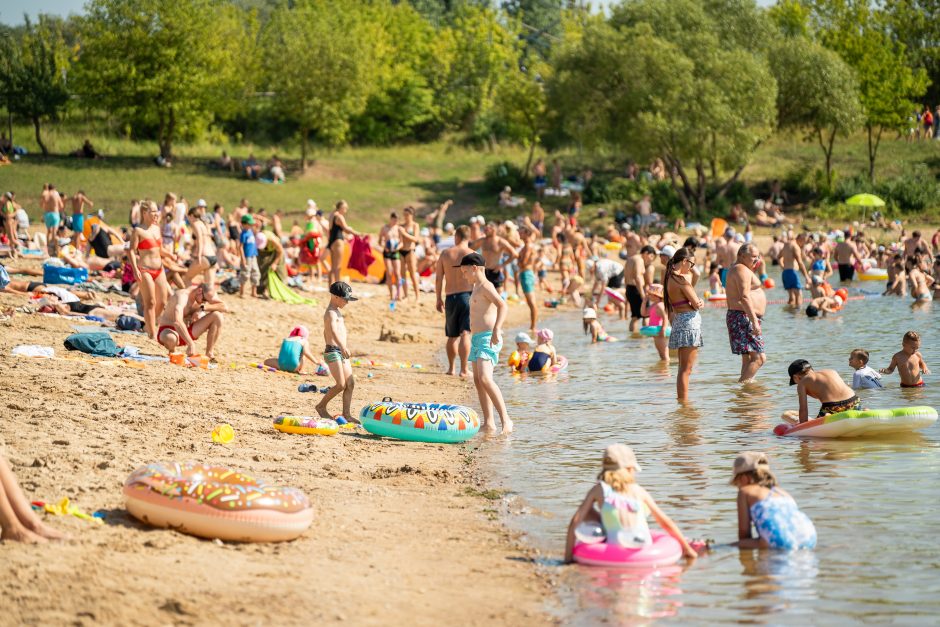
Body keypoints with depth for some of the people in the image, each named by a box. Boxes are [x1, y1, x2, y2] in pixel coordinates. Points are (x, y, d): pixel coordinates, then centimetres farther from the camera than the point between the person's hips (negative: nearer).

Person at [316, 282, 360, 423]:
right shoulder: (331, 313, -14)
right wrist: (343, 346, -46)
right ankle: (321, 406, 5)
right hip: (333, 352, -10)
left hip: (341, 353, 10)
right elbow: (333, 330, -32)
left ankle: (347, 413, 5)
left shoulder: (336, 312, 18)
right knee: (341, 384, -11)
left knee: (351, 383, 4)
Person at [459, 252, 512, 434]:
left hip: (487, 338, -11)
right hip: (477, 338, 11)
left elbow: (502, 305, -25)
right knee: (478, 381, 9)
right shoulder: (477, 288, 20)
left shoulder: (485, 286, -11)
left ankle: (506, 420, -23)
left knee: (485, 378, -23)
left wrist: (496, 330, -35)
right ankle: (489, 423, 11)